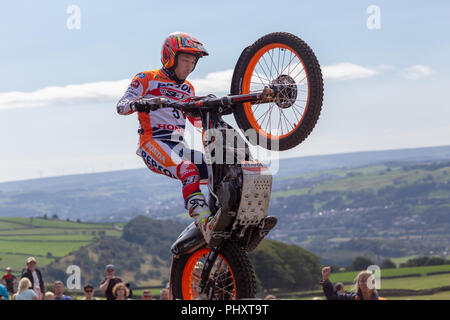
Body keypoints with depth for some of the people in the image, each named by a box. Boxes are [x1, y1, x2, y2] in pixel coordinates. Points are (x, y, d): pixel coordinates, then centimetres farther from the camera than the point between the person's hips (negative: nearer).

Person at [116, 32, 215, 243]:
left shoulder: (187, 89, 25)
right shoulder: (147, 79, 6)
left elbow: (197, 120, 26)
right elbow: (121, 106, -6)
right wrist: (140, 104, -28)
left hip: (178, 147, 7)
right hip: (153, 143, -7)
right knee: (188, 170, -36)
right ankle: (205, 224, -50)